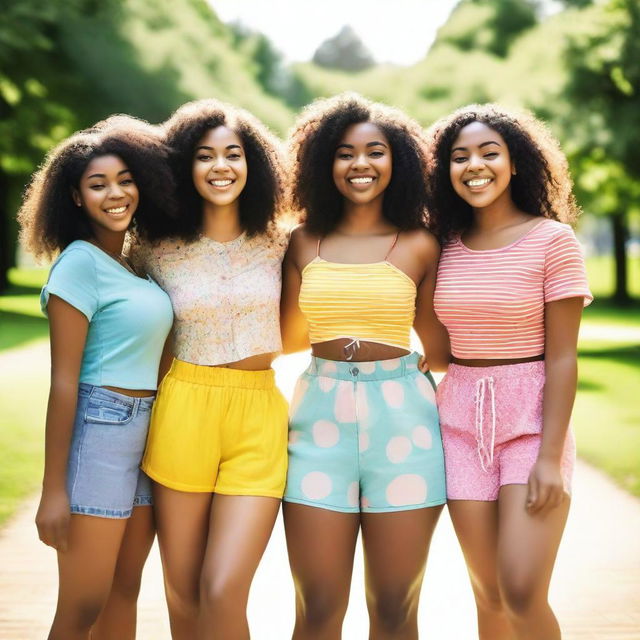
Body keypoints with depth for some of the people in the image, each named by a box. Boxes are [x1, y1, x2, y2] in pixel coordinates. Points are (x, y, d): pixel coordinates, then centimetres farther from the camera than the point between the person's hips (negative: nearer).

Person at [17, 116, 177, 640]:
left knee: (124, 594, 14)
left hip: (148, 432, 8)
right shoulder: (80, 262, -10)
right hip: (98, 432, -8)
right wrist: (54, 489, -15)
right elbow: (64, 380, -13)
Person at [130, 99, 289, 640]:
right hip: (183, 412, 0)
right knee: (183, 593, 7)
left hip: (259, 418, 0)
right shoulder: (159, 253, 0)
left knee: (223, 594, -10)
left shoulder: (277, 245, 4)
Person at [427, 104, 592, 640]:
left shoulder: (553, 240, -7)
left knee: (522, 593, -12)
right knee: (489, 596, 6)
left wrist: (551, 457, -15)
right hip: (462, 420, 4)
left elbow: (562, 357, -9)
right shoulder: (446, 246, 6)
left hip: (531, 420, -4)